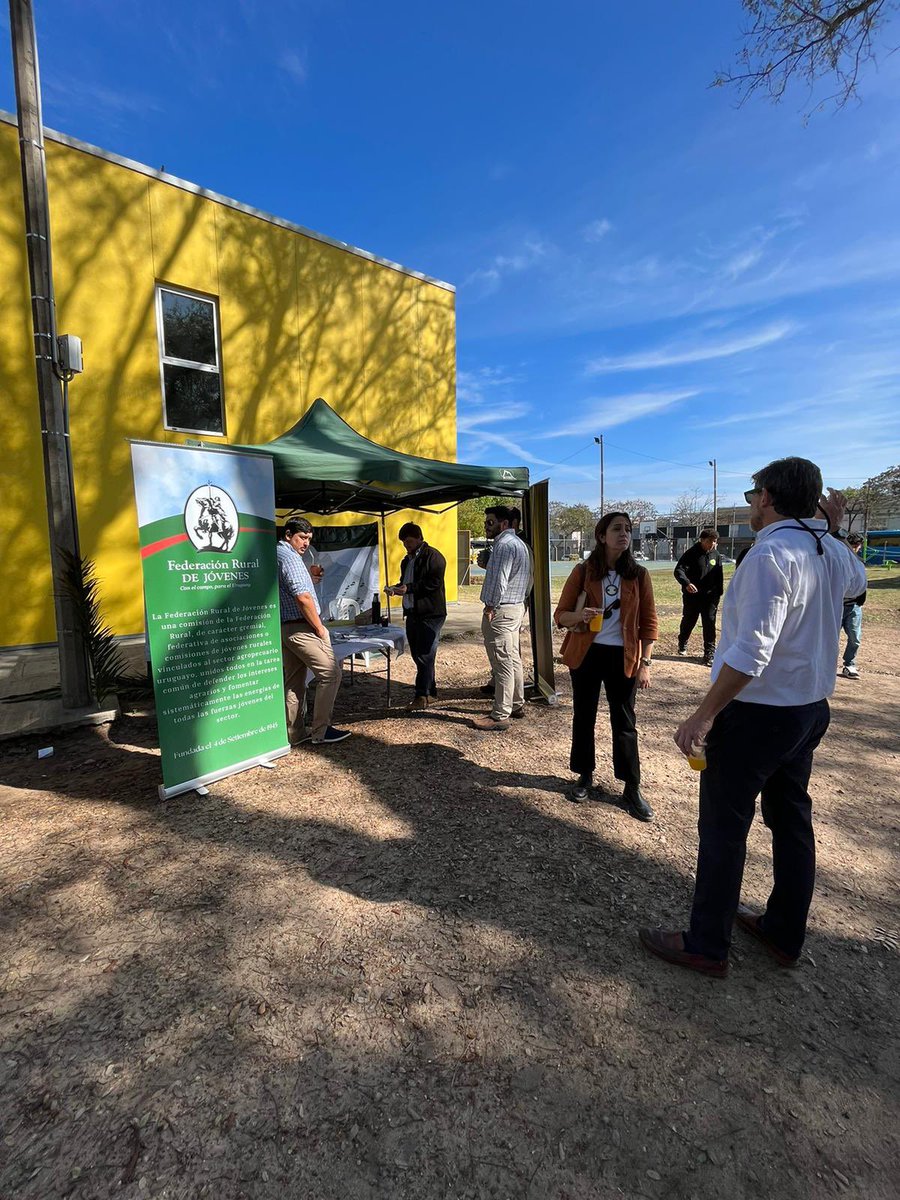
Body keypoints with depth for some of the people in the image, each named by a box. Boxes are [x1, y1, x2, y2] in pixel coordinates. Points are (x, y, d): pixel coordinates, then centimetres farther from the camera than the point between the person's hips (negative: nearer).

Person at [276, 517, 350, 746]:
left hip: (284, 628, 10)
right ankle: (320, 731, -3)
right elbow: (303, 598, -21)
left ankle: (295, 733, 19)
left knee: (294, 682, 13)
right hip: (301, 628, -10)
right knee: (330, 674, -6)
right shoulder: (289, 556, -14)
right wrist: (320, 628, -13)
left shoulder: (275, 554, 17)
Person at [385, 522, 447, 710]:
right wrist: (395, 588, 7)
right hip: (412, 613, 9)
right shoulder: (407, 560, 20)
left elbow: (434, 583, -18)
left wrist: (409, 588, -22)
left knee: (425, 656, -8)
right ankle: (430, 691, 23)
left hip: (430, 614, -9)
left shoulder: (433, 556, -9)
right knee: (417, 654, 12)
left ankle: (422, 696, -2)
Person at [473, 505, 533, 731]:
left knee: (502, 663, -6)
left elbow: (499, 581, -23)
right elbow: (530, 578, 21)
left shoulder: (504, 544, -16)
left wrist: (489, 609, -17)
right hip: (517, 607, 11)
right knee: (513, 659, 17)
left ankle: (500, 716, 0)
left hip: (501, 610, -11)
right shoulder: (519, 543, 18)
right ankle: (517, 705, 28)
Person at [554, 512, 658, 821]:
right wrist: (577, 615, -24)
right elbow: (560, 614, -2)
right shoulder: (582, 572, -4)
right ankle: (585, 776, 30)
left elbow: (649, 623, 1)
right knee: (583, 718, 11)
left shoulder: (639, 575, -2)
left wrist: (645, 663, -4)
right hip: (586, 655, 0)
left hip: (623, 658, 0)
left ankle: (632, 789, 19)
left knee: (624, 723, 7)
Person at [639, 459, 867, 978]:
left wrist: (704, 716, -23)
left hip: (756, 714, -9)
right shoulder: (833, 551, 4)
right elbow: (857, 580, 31)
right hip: (811, 708, 9)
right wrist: (832, 530, 23)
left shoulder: (771, 555, -23)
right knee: (792, 821, 19)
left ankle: (707, 946, 20)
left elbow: (751, 653, -29)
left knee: (724, 828, 4)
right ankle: (785, 935, 37)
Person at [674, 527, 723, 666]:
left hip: (709, 597, 3)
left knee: (710, 623, -2)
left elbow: (719, 577, 13)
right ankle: (682, 645, 36)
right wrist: (686, 583, -39)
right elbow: (678, 570, -21)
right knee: (688, 621, 12)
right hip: (692, 596, -3)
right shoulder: (691, 554, -11)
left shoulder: (715, 555, 5)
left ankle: (709, 653, 5)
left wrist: (718, 594, 12)